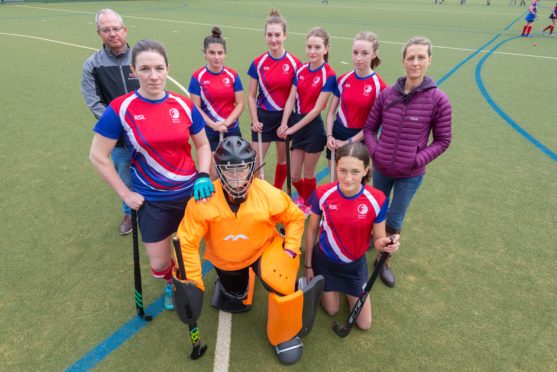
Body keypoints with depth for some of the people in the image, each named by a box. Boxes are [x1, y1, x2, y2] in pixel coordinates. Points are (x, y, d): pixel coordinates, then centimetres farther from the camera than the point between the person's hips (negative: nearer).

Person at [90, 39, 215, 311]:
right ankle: (171, 284, 48)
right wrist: (125, 194, -6)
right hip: (151, 201, -1)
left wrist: (203, 176, -10)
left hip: (191, 193, 2)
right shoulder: (120, 109, -13)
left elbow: (202, 145, 6)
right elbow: (98, 156, -5)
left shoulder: (184, 105, -6)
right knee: (159, 264, 11)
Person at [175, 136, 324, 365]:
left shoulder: (269, 195, -29)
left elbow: (295, 218, -10)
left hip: (264, 249, -1)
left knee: (281, 282, -29)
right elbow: (187, 241, -23)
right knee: (237, 303, 22)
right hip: (226, 260, 2)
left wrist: (290, 249, -16)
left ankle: (285, 335, 1)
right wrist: (193, 282, -18)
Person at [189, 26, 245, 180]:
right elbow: (196, 108, -7)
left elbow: (240, 104, -2)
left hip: (232, 130, 2)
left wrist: (226, 123, -16)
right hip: (208, 132, -2)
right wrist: (213, 125, -19)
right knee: (213, 174, 4)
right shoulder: (198, 77, -7)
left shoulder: (233, 75, -1)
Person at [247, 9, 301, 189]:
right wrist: (255, 121, -7)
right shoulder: (258, 63, -4)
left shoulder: (294, 63, -6)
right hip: (263, 117, 0)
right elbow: (251, 96, 1)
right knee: (255, 162, 1)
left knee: (283, 159, 15)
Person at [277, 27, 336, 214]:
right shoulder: (300, 70, 4)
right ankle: (302, 196, 45)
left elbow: (317, 108, -15)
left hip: (314, 127, -5)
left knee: (308, 174, 10)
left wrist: (293, 128, -13)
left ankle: (307, 205, 36)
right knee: (294, 175, 12)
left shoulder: (329, 75, -13)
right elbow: (291, 99, 0)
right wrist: (284, 124, -14)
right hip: (296, 123, 5)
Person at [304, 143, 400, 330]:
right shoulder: (322, 194, -24)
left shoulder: (377, 199, -25)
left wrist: (386, 244, -38)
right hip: (325, 261, 0)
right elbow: (312, 230, -8)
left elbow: (378, 239, -12)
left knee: (364, 324, 14)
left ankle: (349, 289, 39)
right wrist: (308, 265, 1)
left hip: (355, 265, 1)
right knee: (331, 310, 19)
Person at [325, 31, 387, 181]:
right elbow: (331, 111, 6)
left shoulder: (379, 86, -13)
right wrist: (329, 135, -7)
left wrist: (349, 142, -12)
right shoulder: (343, 80, 0)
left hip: (359, 140, -3)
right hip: (337, 134, 4)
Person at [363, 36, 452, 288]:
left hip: (411, 174, -2)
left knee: (395, 220, 12)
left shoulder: (438, 100, -13)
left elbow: (442, 140, -5)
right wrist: (375, 151, -12)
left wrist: (418, 160, -16)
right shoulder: (387, 94, -7)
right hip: (381, 168, 2)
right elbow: (369, 128, 3)